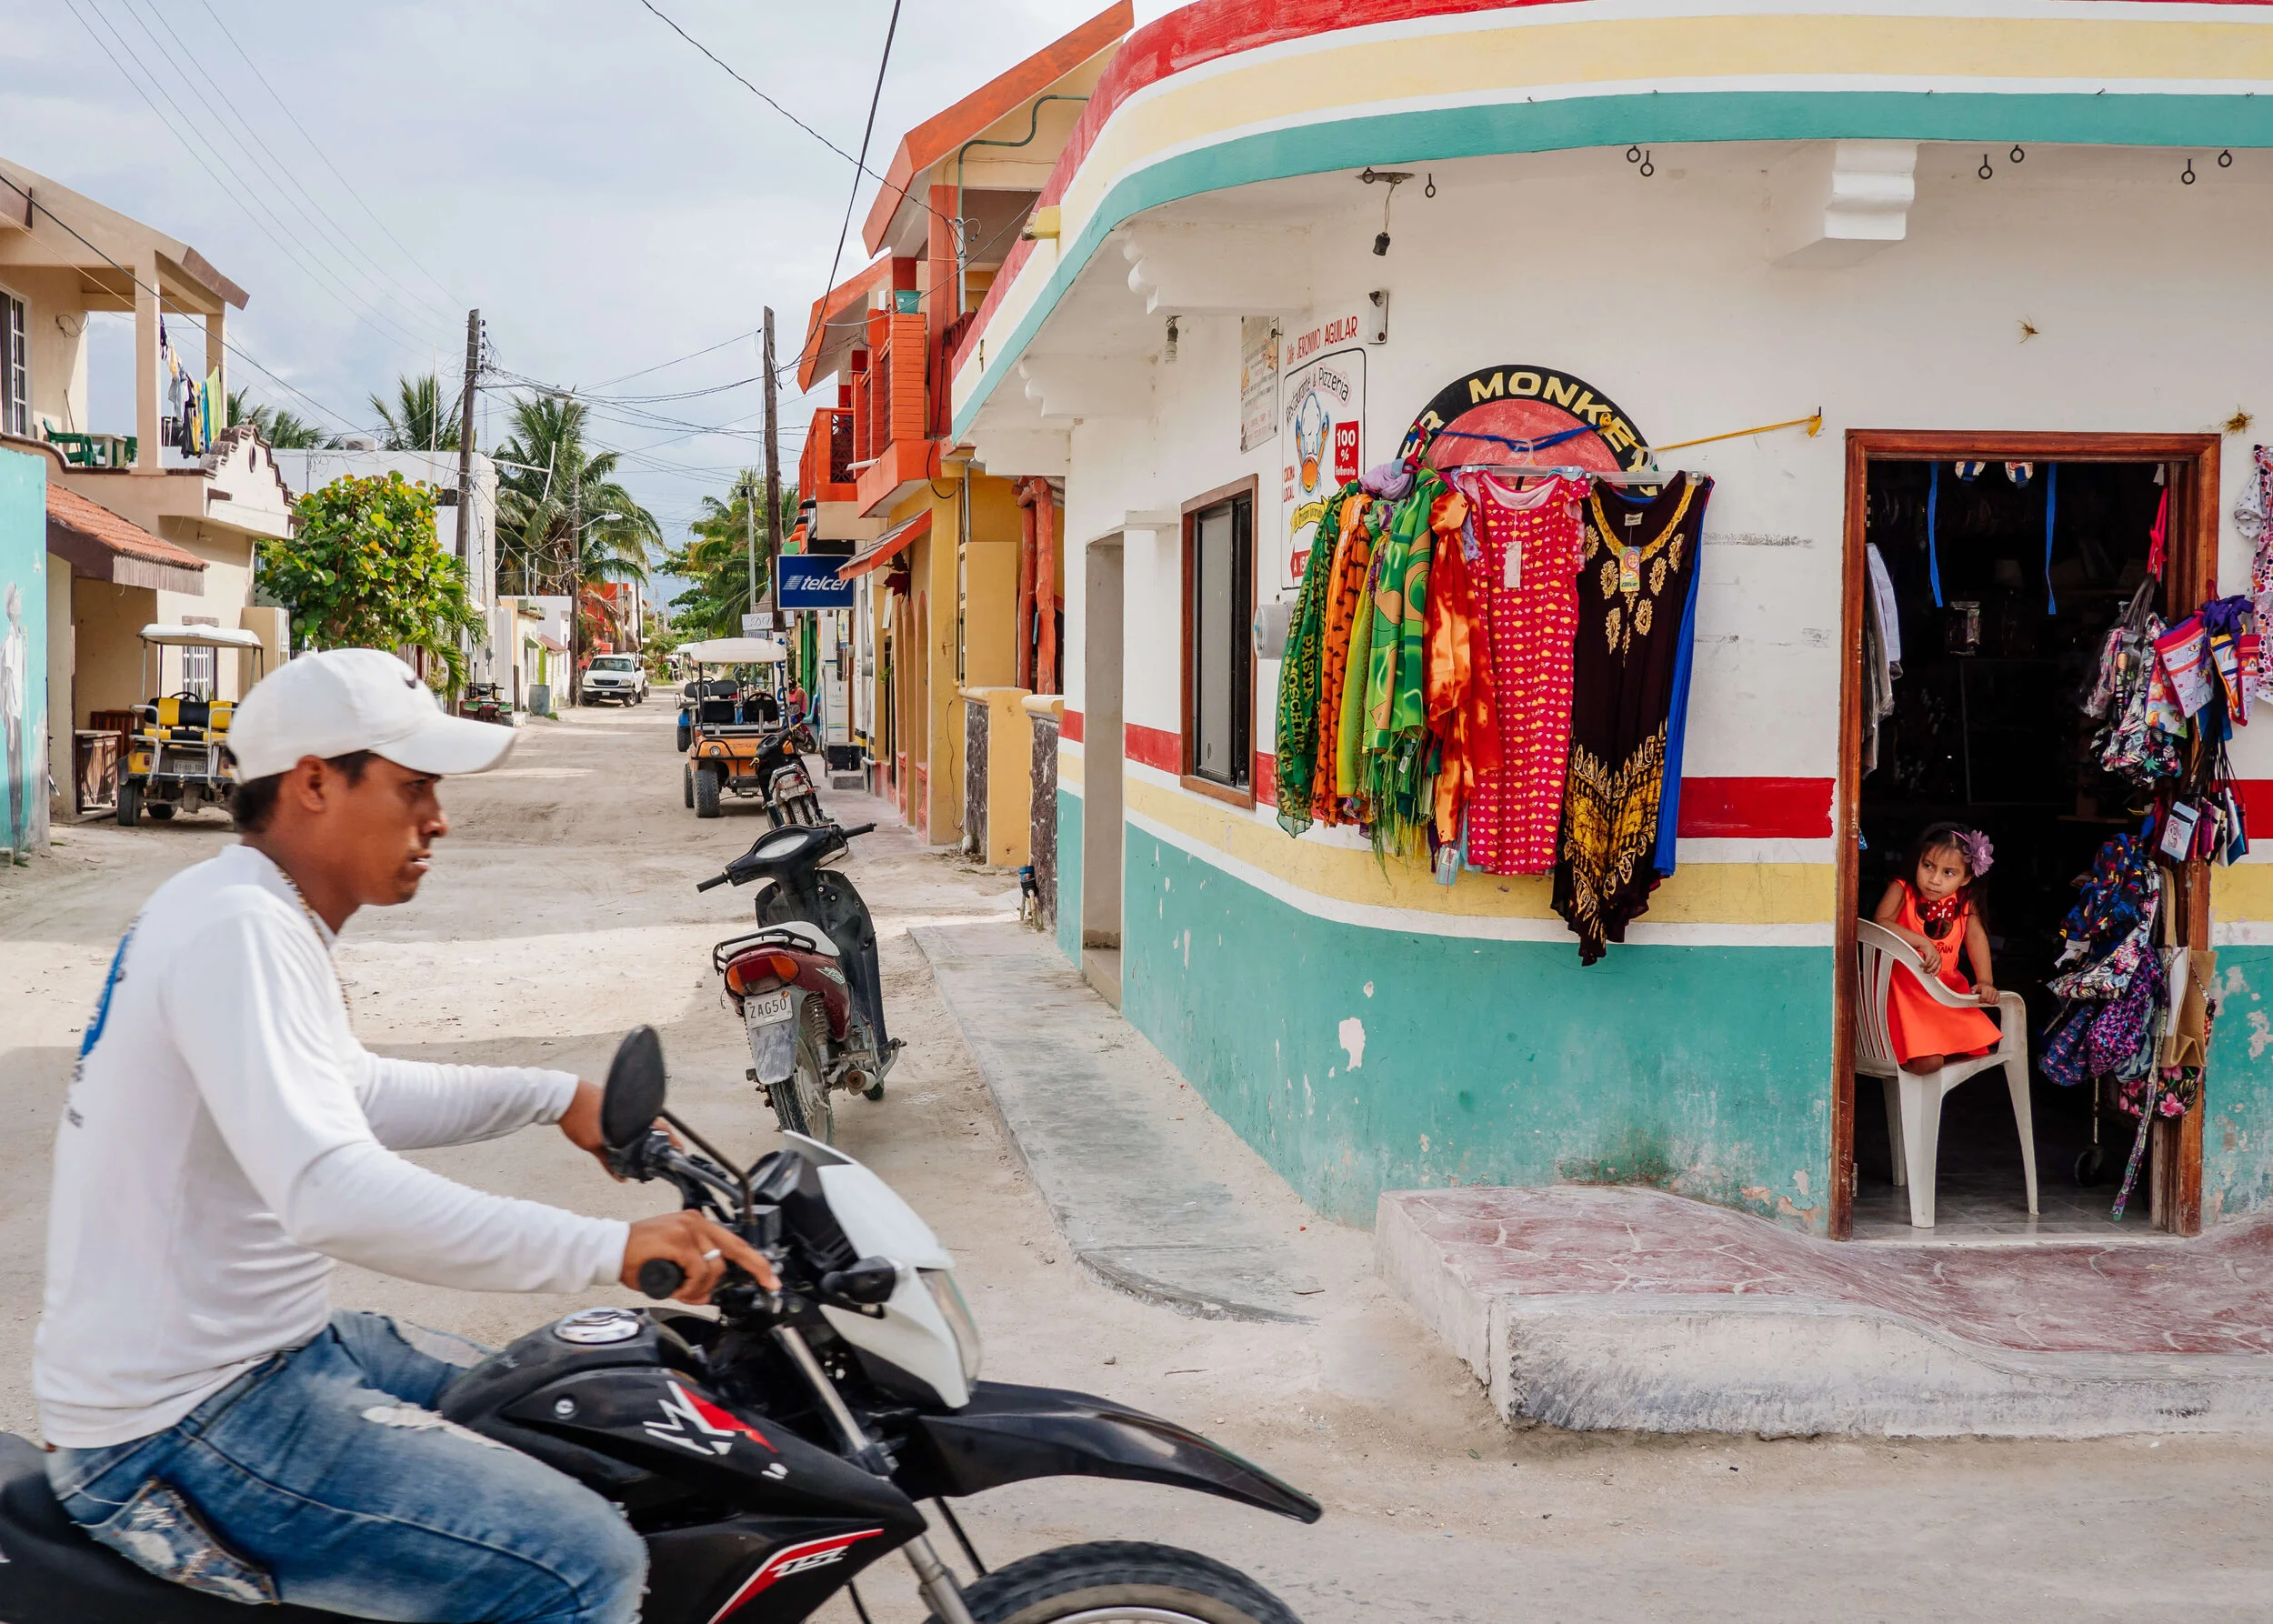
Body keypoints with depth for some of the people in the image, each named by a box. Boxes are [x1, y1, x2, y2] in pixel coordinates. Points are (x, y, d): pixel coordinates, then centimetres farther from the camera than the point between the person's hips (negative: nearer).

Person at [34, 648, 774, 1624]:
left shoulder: (255, 914, 11)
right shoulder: (239, 931, -23)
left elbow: (354, 1095, 25)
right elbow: (331, 1192, -36)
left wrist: (554, 1097, 14)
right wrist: (610, 1248, -38)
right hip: (183, 1425, -11)